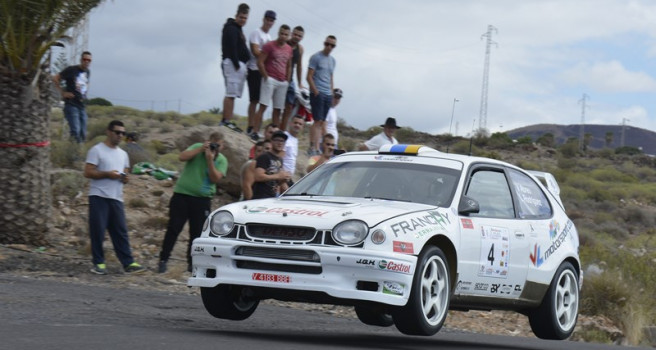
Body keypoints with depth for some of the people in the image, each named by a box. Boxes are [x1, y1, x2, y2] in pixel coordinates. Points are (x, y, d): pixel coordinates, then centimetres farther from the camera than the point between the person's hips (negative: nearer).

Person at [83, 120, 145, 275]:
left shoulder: (123, 154, 20)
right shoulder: (97, 150, -1)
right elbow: (88, 172, -8)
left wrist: (125, 178, 3)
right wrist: (107, 174, -16)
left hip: (116, 198, 6)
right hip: (99, 196, -5)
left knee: (121, 231, 2)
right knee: (98, 231, -4)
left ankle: (128, 263, 0)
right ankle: (99, 263, 2)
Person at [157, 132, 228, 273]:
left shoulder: (222, 160, 4)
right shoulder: (197, 148, 3)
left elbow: (215, 178, -11)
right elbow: (182, 157, -14)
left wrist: (210, 159, -18)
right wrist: (201, 149, -17)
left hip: (202, 199, 2)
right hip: (182, 194, -2)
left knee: (197, 232, 4)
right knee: (173, 229, -3)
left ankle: (192, 263, 13)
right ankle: (163, 260, 1)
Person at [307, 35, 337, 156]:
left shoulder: (332, 61, 18)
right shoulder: (316, 57, -3)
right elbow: (309, 77, -6)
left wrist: (332, 94, 15)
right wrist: (316, 91, -13)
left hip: (328, 95, 7)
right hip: (317, 93, -7)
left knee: (322, 122, 3)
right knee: (318, 121, -11)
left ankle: (314, 147, 4)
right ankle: (315, 148, -13)